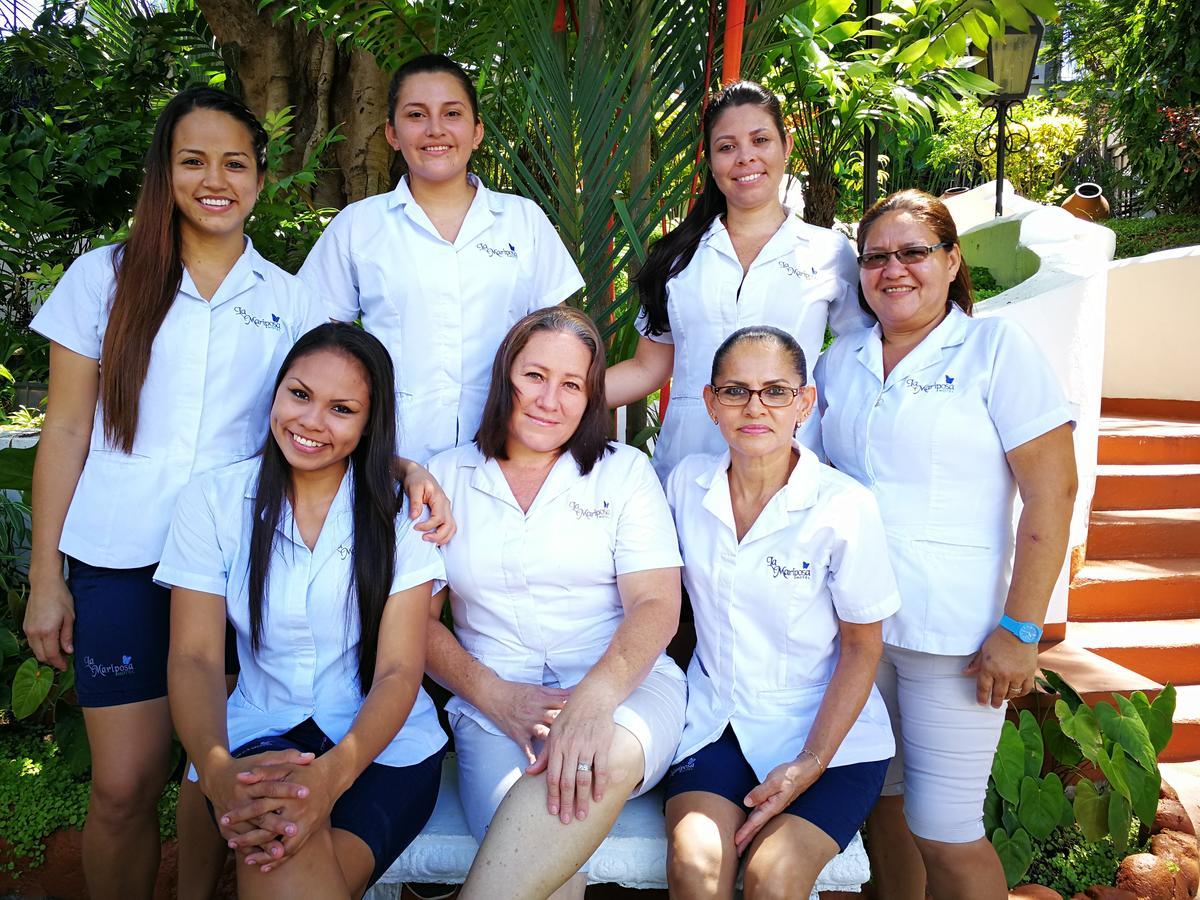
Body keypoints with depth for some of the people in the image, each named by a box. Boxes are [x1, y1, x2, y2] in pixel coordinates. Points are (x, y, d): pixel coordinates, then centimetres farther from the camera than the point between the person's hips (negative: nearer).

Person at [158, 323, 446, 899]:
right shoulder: (213, 500, 1)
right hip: (263, 736, 1)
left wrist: (332, 773, -29)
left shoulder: (398, 510, -3)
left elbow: (399, 671, -9)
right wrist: (217, 770, -26)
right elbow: (194, 657, -5)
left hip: (382, 743, 0)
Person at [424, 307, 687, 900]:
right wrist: (494, 695, -11)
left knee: (607, 755, -36)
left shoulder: (625, 473, 9)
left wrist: (594, 696, -23)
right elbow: (419, 618, 7)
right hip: (496, 702, 0)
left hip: (624, 688, 1)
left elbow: (656, 606, -3)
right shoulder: (447, 477, 12)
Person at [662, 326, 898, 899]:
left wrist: (810, 763, -13)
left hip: (829, 734, -2)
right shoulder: (687, 484, -2)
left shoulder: (846, 507, -13)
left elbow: (862, 650, -6)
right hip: (714, 722, 3)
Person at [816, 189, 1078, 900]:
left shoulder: (997, 347, -6)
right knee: (883, 799, 17)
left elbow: (1052, 491, -11)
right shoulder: (839, 361, 9)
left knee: (945, 833, 1)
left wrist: (1020, 630, -15)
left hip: (955, 634, -4)